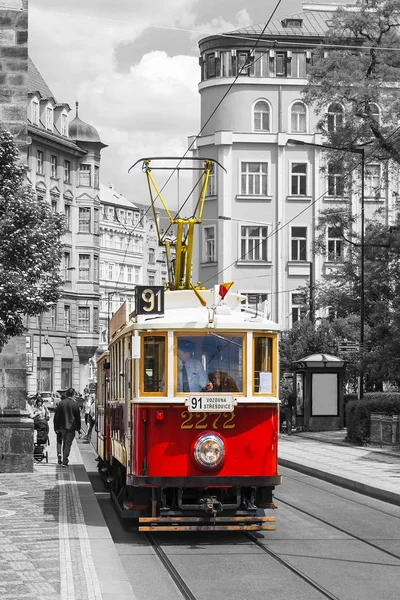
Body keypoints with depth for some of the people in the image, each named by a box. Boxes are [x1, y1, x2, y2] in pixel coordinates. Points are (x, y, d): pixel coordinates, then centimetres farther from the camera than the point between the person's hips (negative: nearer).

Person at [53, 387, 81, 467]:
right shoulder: (75, 404, -10)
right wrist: (78, 428, 5)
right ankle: (64, 461, -6)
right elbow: (78, 417, -5)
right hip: (71, 427, -3)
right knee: (68, 444, -1)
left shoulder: (61, 403, -1)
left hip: (63, 427, 3)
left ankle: (65, 460, 25)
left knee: (64, 443, 18)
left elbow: (56, 416, 2)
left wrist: (56, 427, 9)